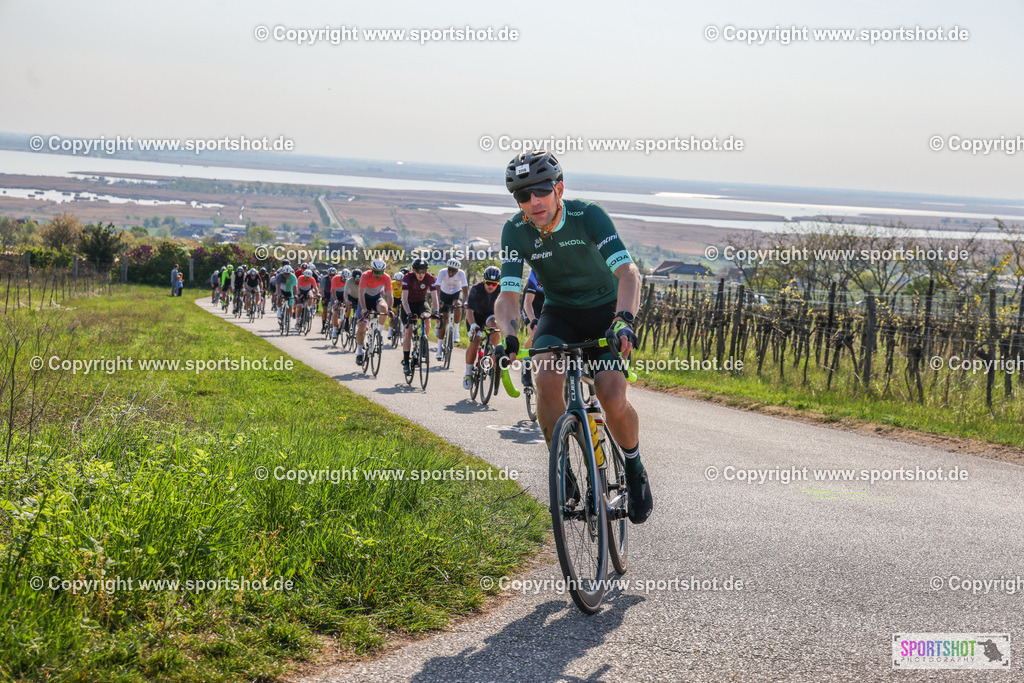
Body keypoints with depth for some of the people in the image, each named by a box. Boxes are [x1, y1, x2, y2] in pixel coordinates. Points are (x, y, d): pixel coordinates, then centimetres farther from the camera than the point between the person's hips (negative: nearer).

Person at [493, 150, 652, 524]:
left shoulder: (588, 215, -22)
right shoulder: (515, 231, -14)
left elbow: (627, 271, -32)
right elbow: (508, 294, -20)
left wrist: (624, 319, -50)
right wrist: (509, 337, -41)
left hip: (605, 310, -2)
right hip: (559, 314, 2)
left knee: (613, 400, -22)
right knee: (547, 377, -30)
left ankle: (634, 469, 8)